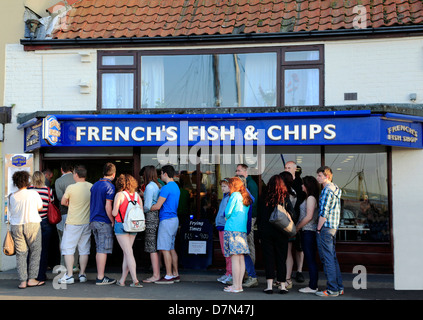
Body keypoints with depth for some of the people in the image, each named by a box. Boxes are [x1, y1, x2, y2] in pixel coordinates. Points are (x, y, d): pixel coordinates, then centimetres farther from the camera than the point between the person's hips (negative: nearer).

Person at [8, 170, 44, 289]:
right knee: (35, 252, 7)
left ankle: (23, 281, 4)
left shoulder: (12, 197, 2)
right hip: (32, 224, -3)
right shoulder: (33, 193, -5)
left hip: (16, 227, 3)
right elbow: (40, 207, 7)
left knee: (21, 253, 6)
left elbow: (10, 214, 7)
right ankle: (32, 279, 4)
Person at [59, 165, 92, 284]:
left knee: (68, 248, 4)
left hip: (73, 223, -5)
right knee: (84, 249, 12)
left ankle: (69, 275, 1)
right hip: (87, 222, 5)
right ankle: (82, 274, 15)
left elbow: (63, 202, 1)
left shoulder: (71, 187, -13)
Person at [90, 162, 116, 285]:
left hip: (93, 221, 8)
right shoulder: (109, 186, -12)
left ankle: (99, 276, 17)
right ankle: (100, 278, -2)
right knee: (103, 250, -4)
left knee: (98, 250, 13)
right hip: (104, 222, -8)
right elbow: (108, 207, -18)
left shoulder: (95, 185, 13)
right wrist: (113, 222, -10)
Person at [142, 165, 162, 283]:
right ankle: (157, 273, 15)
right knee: (157, 247, 11)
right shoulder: (159, 185, 13)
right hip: (158, 216, 9)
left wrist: (142, 210, 3)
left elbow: (147, 206, -16)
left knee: (152, 247, -5)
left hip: (151, 217, -9)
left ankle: (156, 275, -4)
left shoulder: (149, 187, -13)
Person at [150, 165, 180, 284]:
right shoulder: (176, 187, 16)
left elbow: (157, 206, -17)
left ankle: (169, 276, -5)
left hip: (167, 220, -10)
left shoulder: (166, 188, -15)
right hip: (174, 219, 10)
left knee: (165, 249, -6)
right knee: (171, 248, 14)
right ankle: (175, 274, 17)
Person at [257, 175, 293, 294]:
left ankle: (269, 285, 2)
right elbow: (291, 215, -3)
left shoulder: (265, 200, -2)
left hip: (266, 232, 0)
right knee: (281, 259, 8)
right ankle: (282, 285, 11)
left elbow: (259, 218, 2)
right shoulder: (285, 199, -5)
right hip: (281, 234, 0)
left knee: (268, 258, 5)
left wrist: (260, 235, 9)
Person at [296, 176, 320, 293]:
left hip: (308, 232, -10)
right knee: (311, 260, 11)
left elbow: (309, 216, -18)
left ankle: (312, 287, -3)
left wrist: (297, 227, -11)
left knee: (310, 259, -6)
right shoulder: (310, 198, 17)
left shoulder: (311, 198, -12)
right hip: (308, 232, 10)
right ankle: (313, 284, 15)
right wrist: (298, 227, 15)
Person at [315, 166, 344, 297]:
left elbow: (324, 212, -19)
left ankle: (332, 289, -2)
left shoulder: (327, 190, -14)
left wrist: (318, 228, -13)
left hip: (325, 227, -10)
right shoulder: (335, 189, 16)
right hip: (333, 227, 10)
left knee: (327, 259, -5)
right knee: (332, 258, 14)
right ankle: (339, 287, 18)